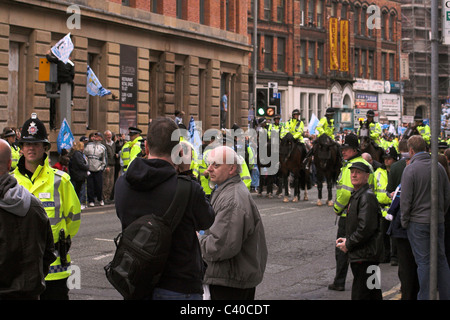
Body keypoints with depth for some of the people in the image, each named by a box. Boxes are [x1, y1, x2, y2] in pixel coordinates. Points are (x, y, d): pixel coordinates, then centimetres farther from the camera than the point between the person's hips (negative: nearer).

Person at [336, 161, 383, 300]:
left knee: (359, 295, -10)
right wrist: (347, 239, 11)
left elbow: (366, 228, -23)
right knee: (373, 294, 17)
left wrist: (348, 244, -14)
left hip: (365, 256, -10)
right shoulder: (356, 195, 17)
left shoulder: (367, 197, -16)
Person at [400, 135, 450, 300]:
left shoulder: (410, 169, -12)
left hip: (418, 222, -5)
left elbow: (406, 199, -13)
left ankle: (425, 297, 4)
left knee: (423, 261, 0)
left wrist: (404, 221, -2)